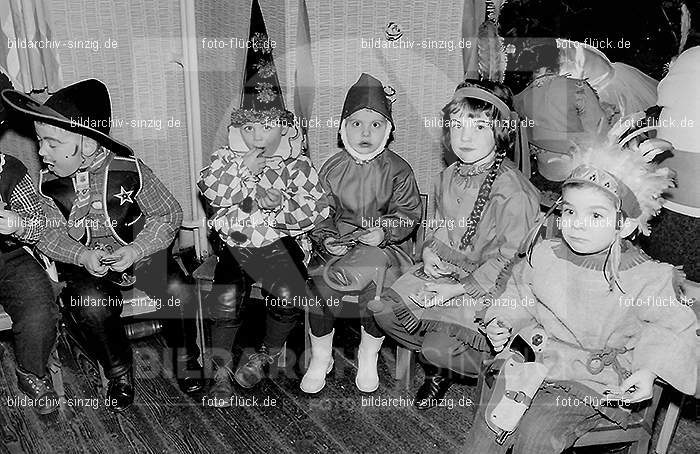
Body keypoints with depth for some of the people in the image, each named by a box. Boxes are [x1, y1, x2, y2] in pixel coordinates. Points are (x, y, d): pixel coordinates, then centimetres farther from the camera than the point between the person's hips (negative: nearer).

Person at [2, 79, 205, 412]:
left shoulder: (129, 168, -11)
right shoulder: (46, 182, -4)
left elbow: (169, 214, -6)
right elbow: (48, 232, 3)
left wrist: (136, 250, -21)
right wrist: (82, 255, -18)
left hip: (140, 253, -1)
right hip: (83, 262, 1)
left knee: (177, 289, -25)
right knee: (90, 307, -29)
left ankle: (186, 356, 4)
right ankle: (119, 372, 0)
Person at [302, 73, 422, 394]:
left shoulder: (397, 169, 2)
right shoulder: (332, 169, 6)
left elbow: (408, 213, 1)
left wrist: (384, 232, -17)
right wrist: (325, 238, -14)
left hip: (381, 245, -1)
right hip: (338, 244, 2)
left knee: (380, 284, -28)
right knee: (315, 282, -23)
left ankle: (368, 356, 4)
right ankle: (320, 358, 3)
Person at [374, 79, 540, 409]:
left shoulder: (514, 192, -21)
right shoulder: (449, 177, 4)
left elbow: (509, 258, -20)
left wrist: (461, 288, -21)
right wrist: (430, 249, 0)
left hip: (487, 287, -8)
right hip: (445, 270, 8)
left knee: (440, 347, -21)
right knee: (386, 310, -2)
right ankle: (437, 368, 20)